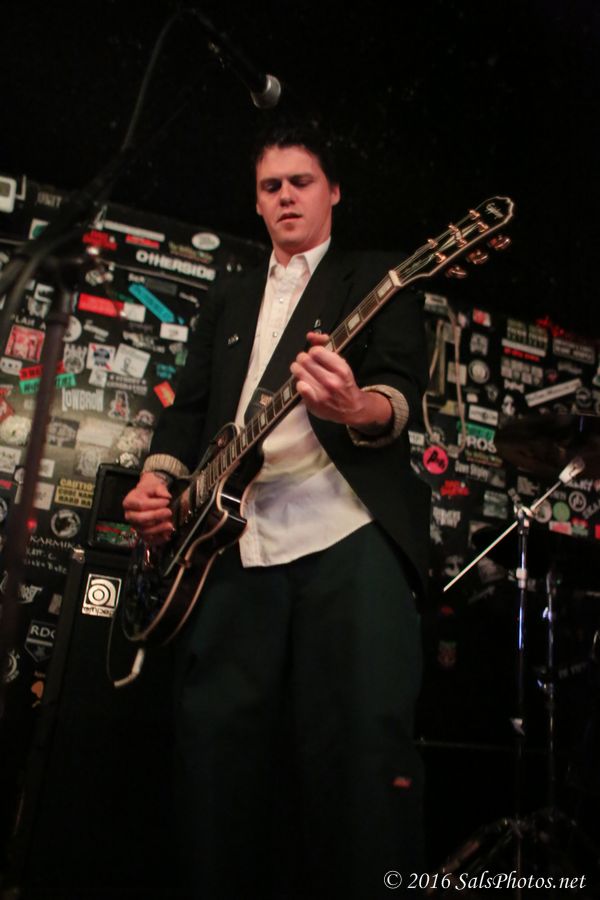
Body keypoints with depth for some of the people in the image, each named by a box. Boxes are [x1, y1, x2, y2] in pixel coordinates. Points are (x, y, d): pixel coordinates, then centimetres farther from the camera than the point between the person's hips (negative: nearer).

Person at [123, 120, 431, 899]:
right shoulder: (228, 300, 28)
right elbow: (190, 404, 22)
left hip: (350, 535, -4)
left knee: (364, 746, -10)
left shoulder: (377, 278, 13)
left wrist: (356, 408, -27)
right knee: (218, 744, 2)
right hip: (232, 545, 4)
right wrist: (158, 478, 2)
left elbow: (404, 390, -2)